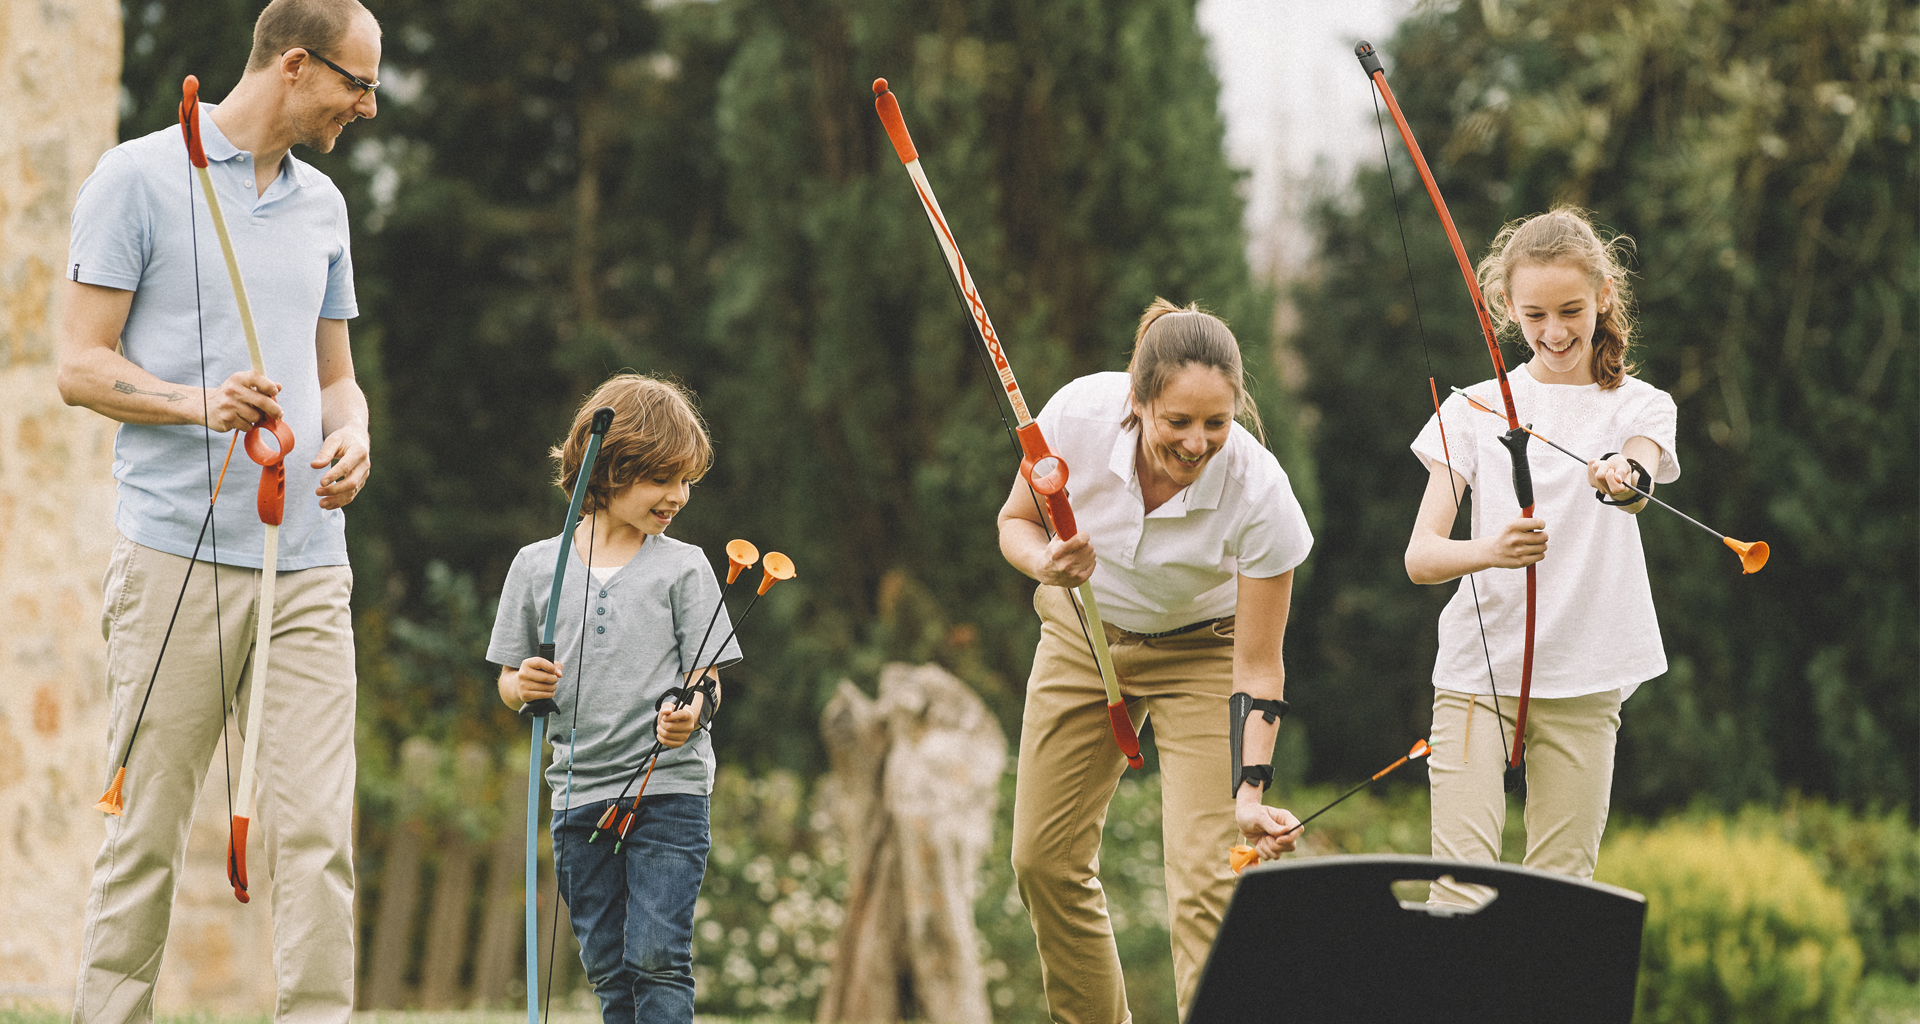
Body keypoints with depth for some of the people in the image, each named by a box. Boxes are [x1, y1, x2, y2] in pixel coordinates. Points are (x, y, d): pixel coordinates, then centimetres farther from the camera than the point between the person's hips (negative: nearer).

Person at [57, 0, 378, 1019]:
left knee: (316, 832, -4)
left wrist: (349, 438, 1)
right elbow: (82, 365, -3)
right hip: (176, 553, -5)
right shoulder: (138, 179, -1)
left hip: (307, 563, 5)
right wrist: (203, 404, -19)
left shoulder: (323, 204, 18)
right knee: (146, 835, -1)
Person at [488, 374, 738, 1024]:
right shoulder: (537, 566, 5)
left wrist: (692, 710, -23)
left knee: (656, 957, -11)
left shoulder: (683, 567, 0)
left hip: (668, 789, -3)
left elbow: (706, 677, -1)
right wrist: (523, 686, -11)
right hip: (579, 793, 3)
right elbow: (508, 682, 12)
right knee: (607, 967, 8)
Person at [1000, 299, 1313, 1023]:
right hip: (1081, 634, 3)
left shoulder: (1260, 494, -34)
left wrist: (1250, 791, -34)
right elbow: (1015, 521, -9)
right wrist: (1044, 563, -32)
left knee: (1205, 882, -16)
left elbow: (1257, 667, -24)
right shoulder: (1080, 413, -29)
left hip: (1201, 655, -3)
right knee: (1044, 860, 8)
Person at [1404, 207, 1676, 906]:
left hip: (1584, 684, 0)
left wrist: (1626, 477, -45)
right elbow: (1419, 557, -4)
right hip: (1478, 670, 0)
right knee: (1460, 882, -11)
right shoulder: (1474, 410, 5)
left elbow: (1641, 477, -20)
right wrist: (1490, 550, -27)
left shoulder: (1637, 407, 5)